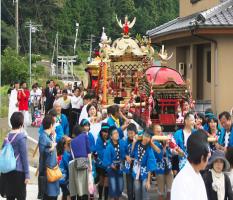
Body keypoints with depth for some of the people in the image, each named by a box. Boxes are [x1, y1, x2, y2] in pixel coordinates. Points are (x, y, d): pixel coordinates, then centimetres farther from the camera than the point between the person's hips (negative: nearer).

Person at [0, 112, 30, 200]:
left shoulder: (7, 136, 5)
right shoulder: (21, 137, -13)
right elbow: (24, 157, -13)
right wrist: (27, 174, -9)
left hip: (7, 172, 6)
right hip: (18, 171, -6)